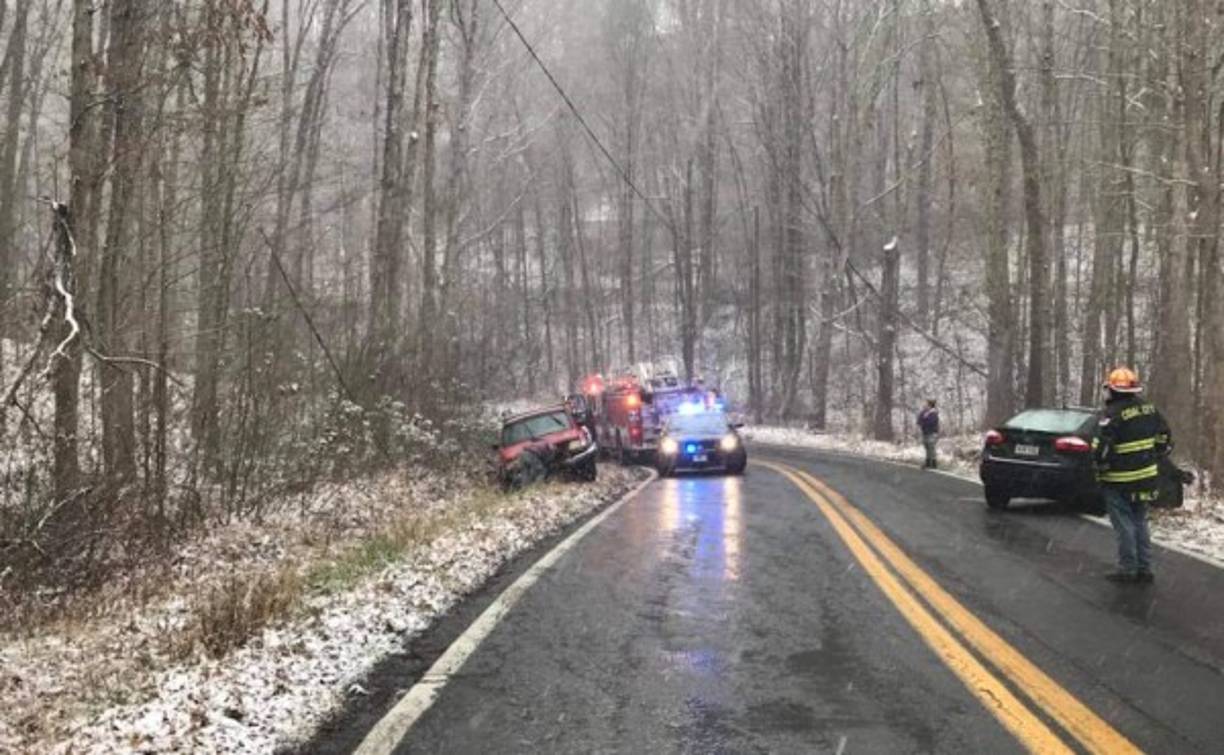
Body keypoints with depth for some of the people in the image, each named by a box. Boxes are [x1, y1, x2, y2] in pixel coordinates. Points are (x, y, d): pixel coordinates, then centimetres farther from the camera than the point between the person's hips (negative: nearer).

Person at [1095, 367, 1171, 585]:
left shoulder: (1113, 414, -19)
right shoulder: (1149, 409, 4)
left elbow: (1102, 447, -23)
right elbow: (1165, 438, 12)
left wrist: (1101, 468, -6)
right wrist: (1155, 459, 20)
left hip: (1120, 482, -7)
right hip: (1147, 477, 7)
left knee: (1124, 525, 2)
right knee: (1140, 522, 16)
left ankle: (1127, 569, 6)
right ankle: (1144, 568, 19)